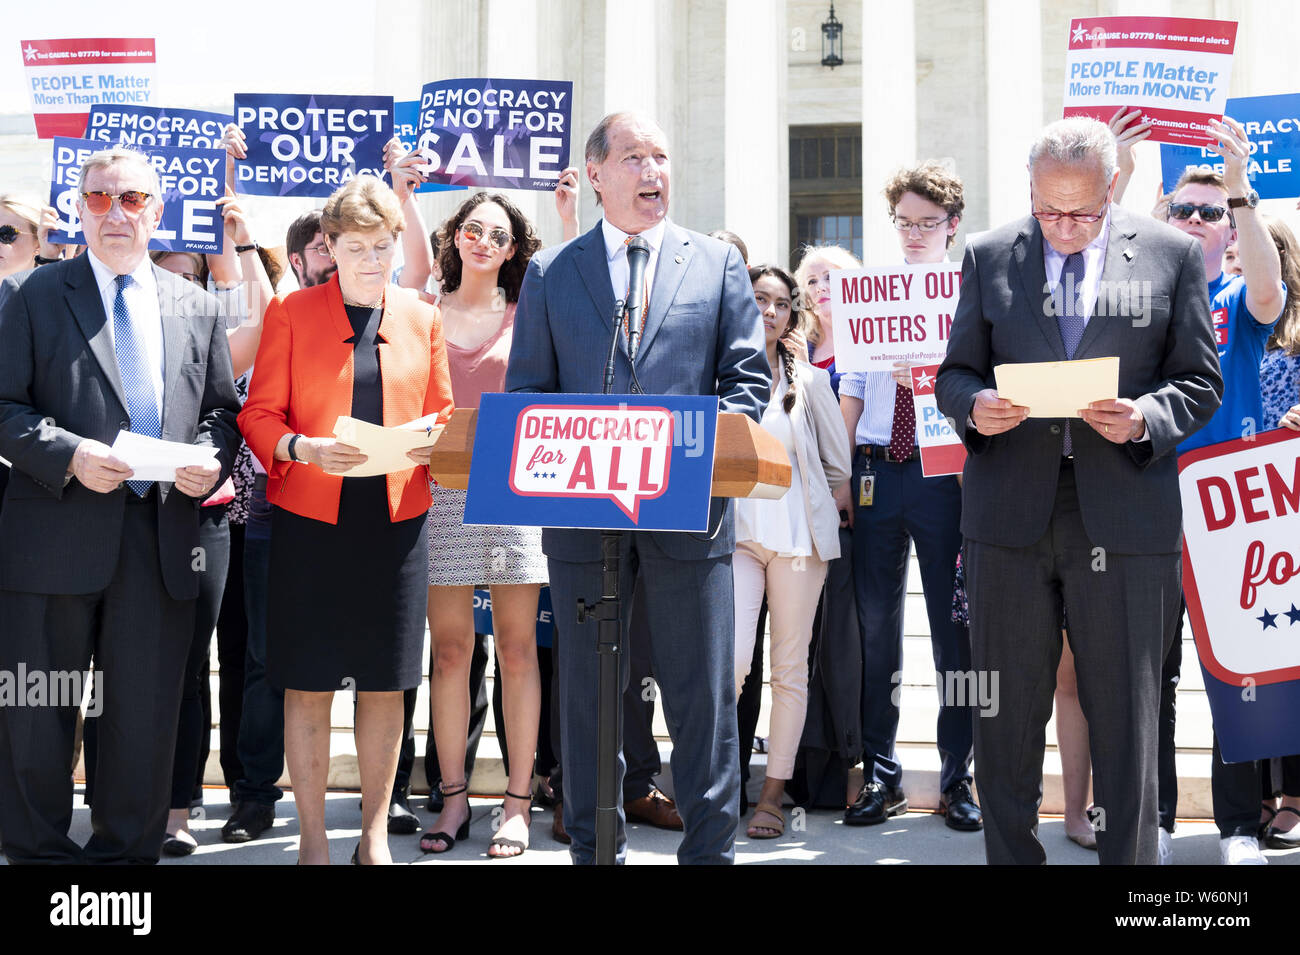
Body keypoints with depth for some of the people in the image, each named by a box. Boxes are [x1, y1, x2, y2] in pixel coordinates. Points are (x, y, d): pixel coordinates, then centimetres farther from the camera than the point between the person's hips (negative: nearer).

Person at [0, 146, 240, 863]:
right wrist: (69, 454, -17)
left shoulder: (197, 306, 13)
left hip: (163, 537, 3)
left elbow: (223, 408, 15)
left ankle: (126, 848, 23)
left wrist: (211, 460, -6)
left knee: (146, 714, 9)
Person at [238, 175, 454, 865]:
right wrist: (302, 447, -18)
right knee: (307, 683, 0)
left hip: (396, 518, 2)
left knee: (385, 683, 6)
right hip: (310, 519, -2)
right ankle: (312, 838, 11)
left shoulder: (422, 320, 12)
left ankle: (375, 834, 18)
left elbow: (443, 414, 16)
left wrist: (429, 439, -7)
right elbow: (259, 414, 2)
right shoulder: (291, 314, 4)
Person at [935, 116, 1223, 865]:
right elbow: (954, 374, 11)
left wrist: (1144, 419, -14)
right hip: (1011, 514, 2)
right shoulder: (989, 256, 9)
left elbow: (1201, 381, 6)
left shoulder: (1172, 255, 5)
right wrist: (974, 406, -12)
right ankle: (1011, 856, 21)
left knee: (1125, 717, 3)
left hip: (1124, 516, -1)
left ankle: (1130, 857, 15)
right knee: (1006, 715, 8)